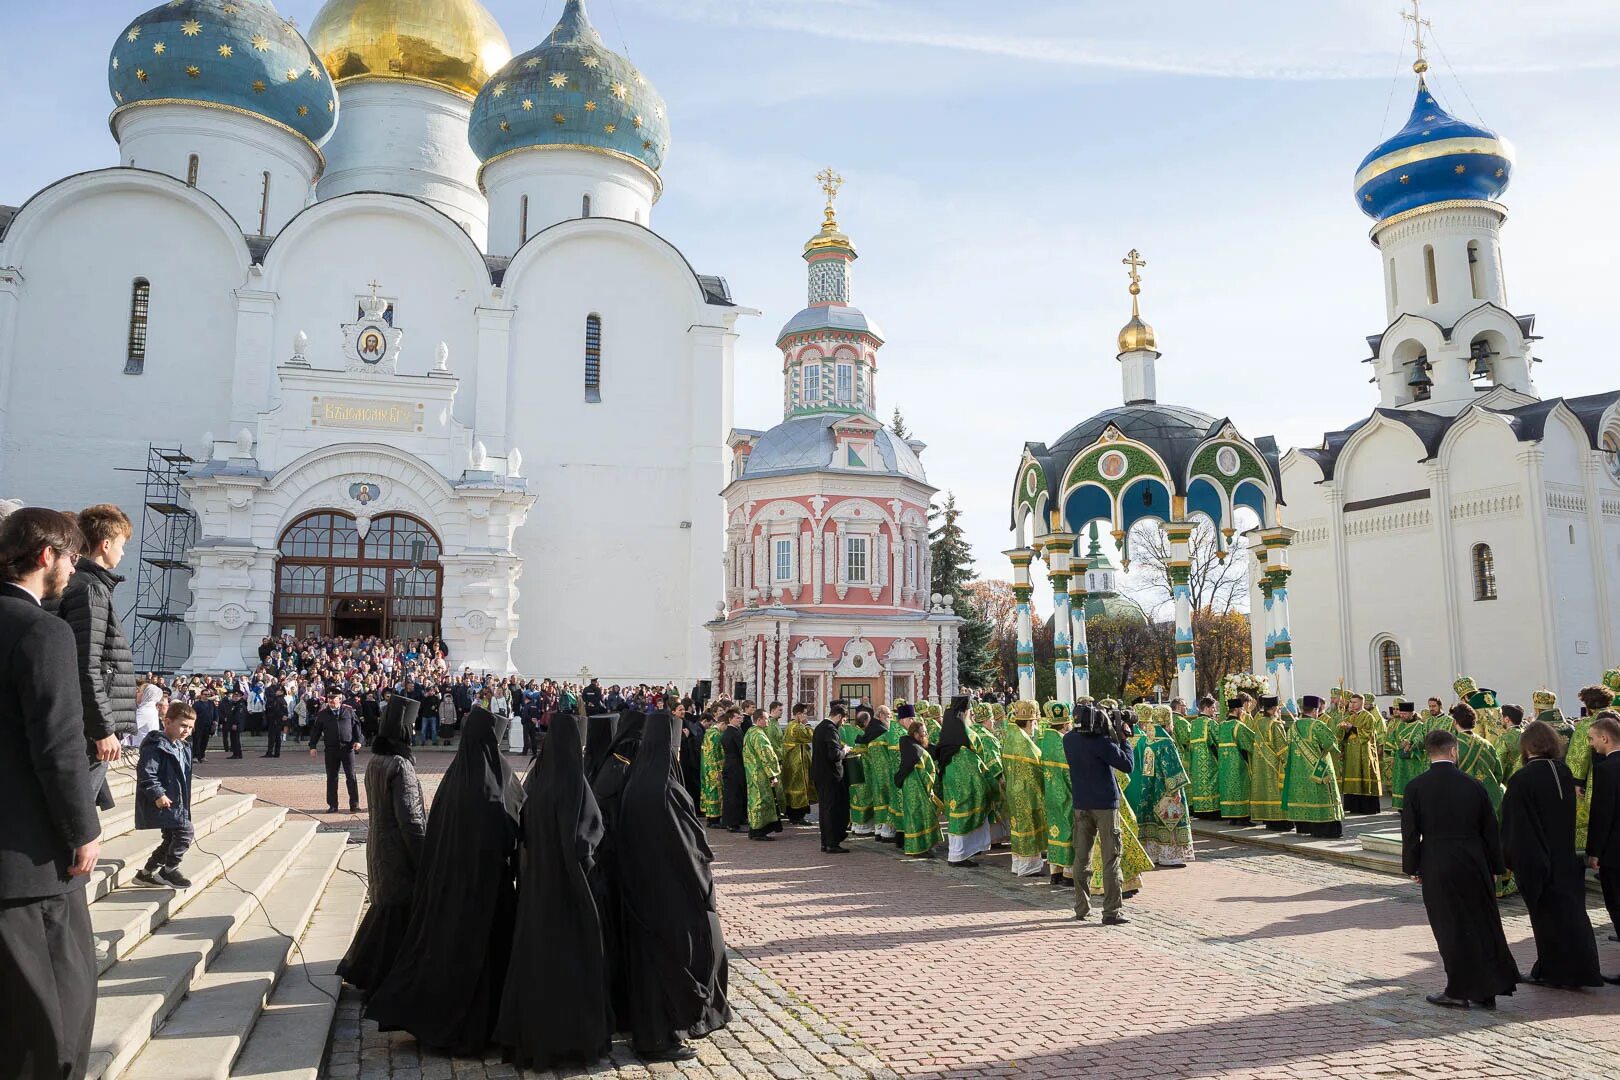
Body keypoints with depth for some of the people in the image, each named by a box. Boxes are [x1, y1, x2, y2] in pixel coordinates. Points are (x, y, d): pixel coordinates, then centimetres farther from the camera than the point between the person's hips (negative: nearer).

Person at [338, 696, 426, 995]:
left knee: (386, 905, 21)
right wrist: (425, 860, -16)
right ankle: (387, 978, 13)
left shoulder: (375, 762, 4)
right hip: (399, 850, -9)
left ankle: (360, 967, 32)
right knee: (400, 911, 3)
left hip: (379, 844, 9)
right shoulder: (400, 765, -23)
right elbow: (409, 817, -23)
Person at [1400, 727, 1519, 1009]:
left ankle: (1458, 991, 12)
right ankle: (1487, 990, 22)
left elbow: (1410, 832, -6)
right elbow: (1491, 830, 4)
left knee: (1450, 929, 6)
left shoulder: (1416, 787, -8)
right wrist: (1495, 867, 13)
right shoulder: (1474, 785, -2)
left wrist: (1412, 867, 5)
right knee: (1482, 925, 14)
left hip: (1437, 868, -2)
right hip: (1475, 866, 2)